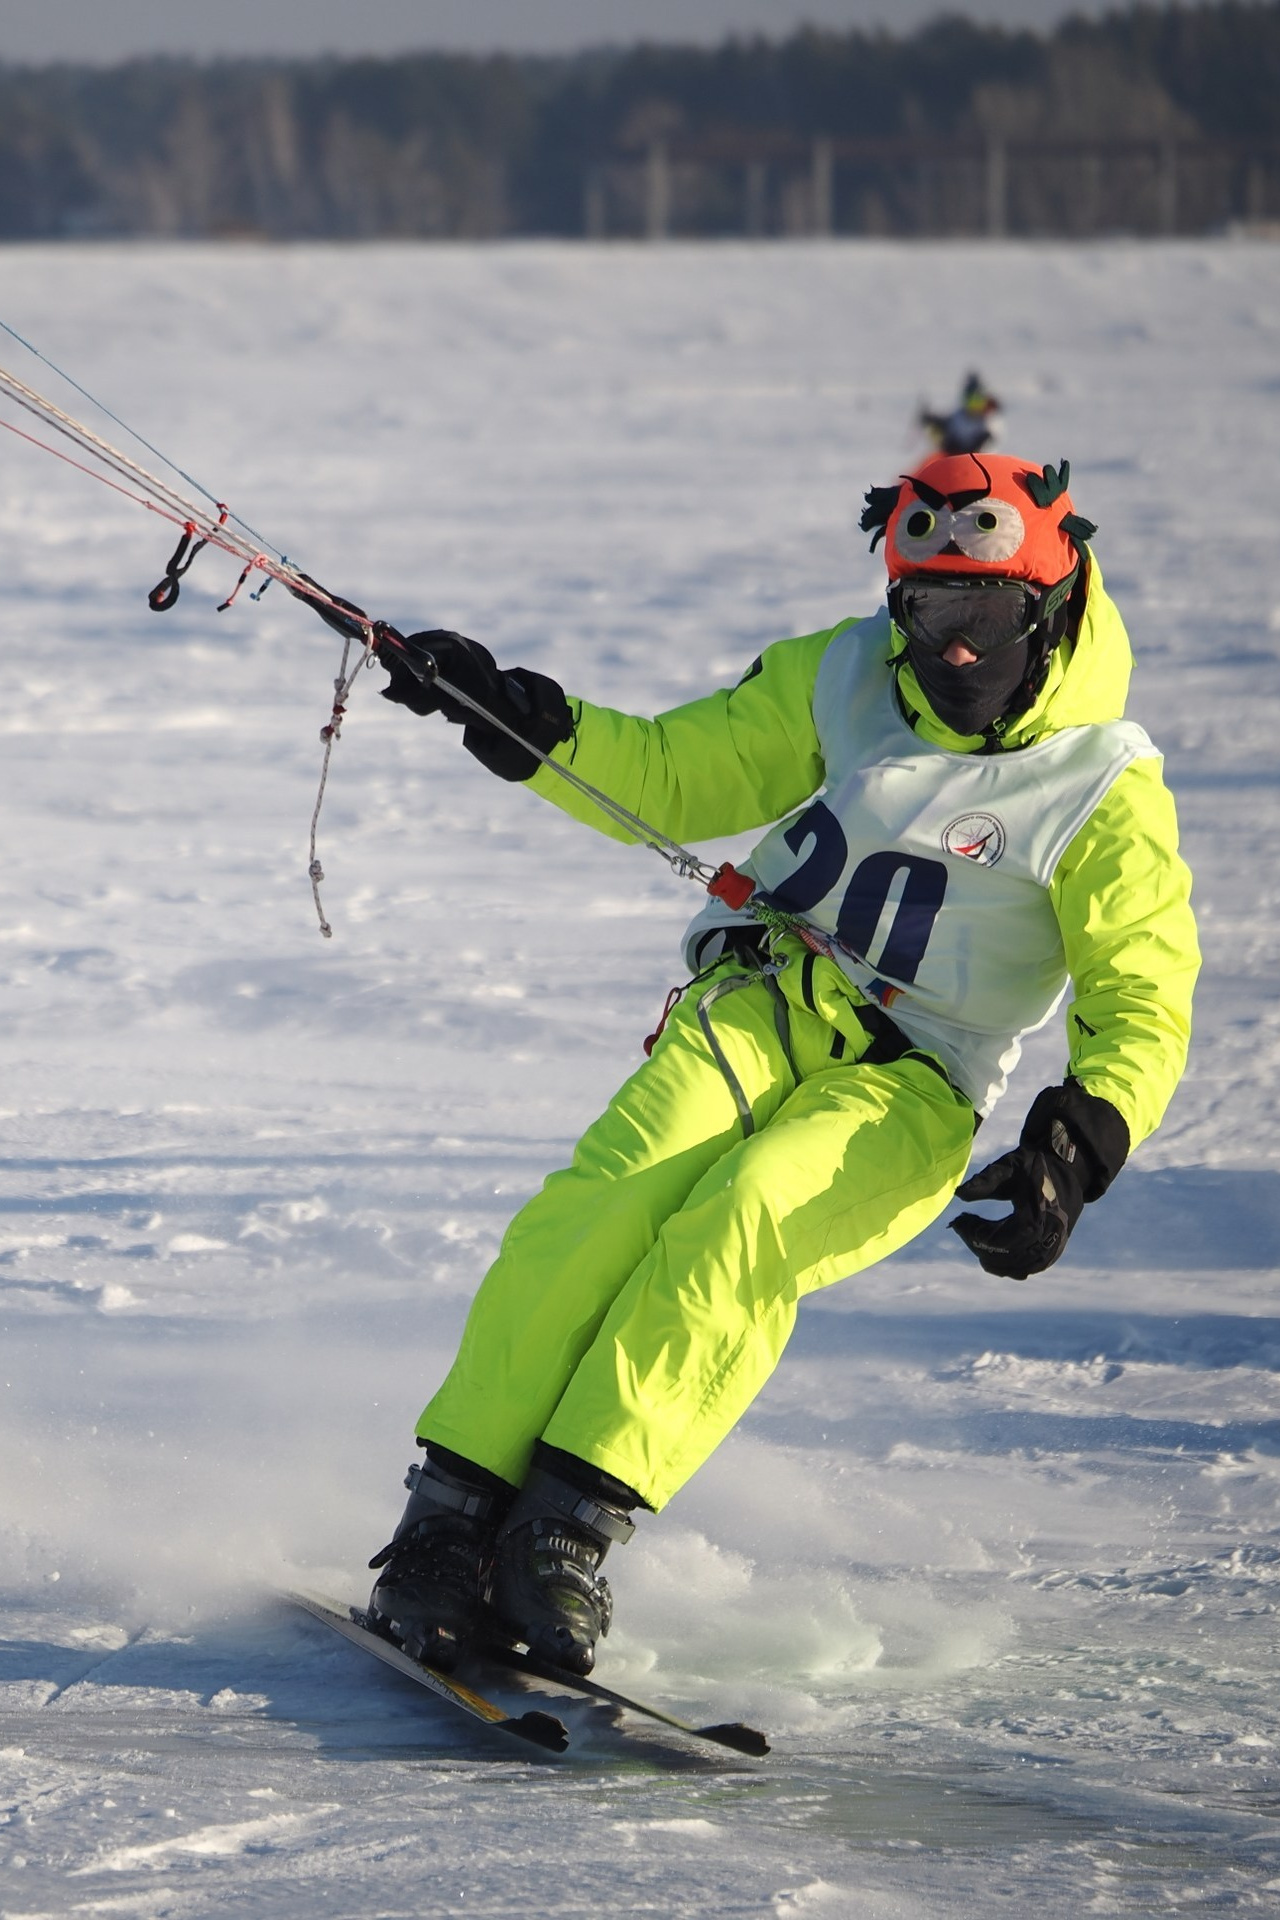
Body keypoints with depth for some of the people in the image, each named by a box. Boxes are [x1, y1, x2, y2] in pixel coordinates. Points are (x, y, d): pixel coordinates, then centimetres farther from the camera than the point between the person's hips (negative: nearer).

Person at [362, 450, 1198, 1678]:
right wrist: (518, 722, -4)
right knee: (614, 1197, -27)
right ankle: (454, 1510, -31)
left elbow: (1141, 1005, -7)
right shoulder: (842, 682, 6)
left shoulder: (1105, 794, -5)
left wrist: (1076, 1149, -25)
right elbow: (671, 779, 13)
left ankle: (573, 1527, -38)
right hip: (761, 1009, 3)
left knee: (738, 1227, -33)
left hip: (912, 1084, -3)